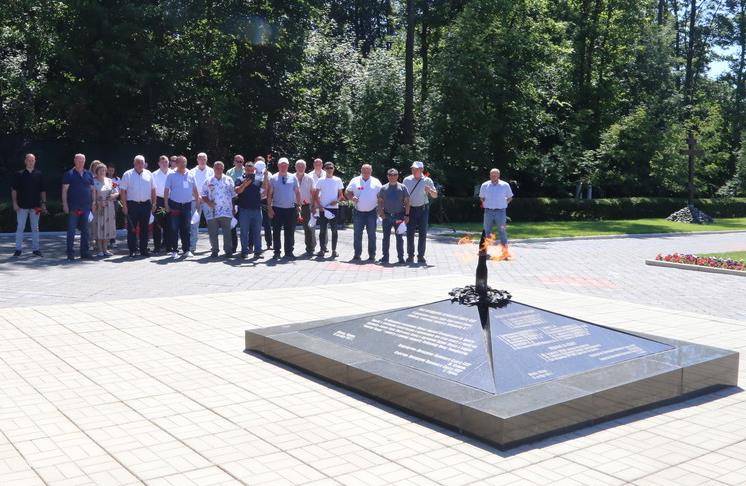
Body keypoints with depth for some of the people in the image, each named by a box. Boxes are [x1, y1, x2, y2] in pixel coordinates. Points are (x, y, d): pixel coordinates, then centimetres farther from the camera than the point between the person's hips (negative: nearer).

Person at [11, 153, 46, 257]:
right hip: (22, 206, -2)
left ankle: (36, 248, 14)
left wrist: (43, 203, 3)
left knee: (35, 228, 8)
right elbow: (14, 190, 1)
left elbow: (43, 190, 9)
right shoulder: (19, 175, 1)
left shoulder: (39, 174, 6)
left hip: (35, 206, 2)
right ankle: (18, 249, 6)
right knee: (20, 228, 1)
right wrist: (14, 203, -6)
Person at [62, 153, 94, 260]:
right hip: (73, 207, -4)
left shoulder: (89, 174, 12)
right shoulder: (69, 174, 0)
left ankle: (85, 252, 16)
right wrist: (65, 204, -10)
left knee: (85, 230, 9)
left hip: (86, 207, 4)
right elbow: (64, 190, -3)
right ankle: (70, 253, 4)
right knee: (71, 230, -1)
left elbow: (92, 189, 16)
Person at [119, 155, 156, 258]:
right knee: (132, 229, -1)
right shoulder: (127, 175, 0)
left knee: (144, 228, 8)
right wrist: (124, 205, -9)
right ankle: (132, 251, 4)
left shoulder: (148, 174, 10)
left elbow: (153, 190, 13)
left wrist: (153, 203, 7)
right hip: (132, 205, -3)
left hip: (146, 205, 3)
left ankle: (143, 250, 16)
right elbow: (122, 191, -3)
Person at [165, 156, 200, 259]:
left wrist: (198, 199, 12)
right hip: (175, 205, -3)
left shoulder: (190, 175, 9)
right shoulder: (171, 175, -1)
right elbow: (166, 190, -2)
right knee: (174, 229, 0)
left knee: (186, 229, 5)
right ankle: (173, 251, 7)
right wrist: (166, 205, -7)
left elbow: (194, 189, 18)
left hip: (187, 205, 3)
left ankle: (186, 250, 10)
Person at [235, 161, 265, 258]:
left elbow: (266, 187, -5)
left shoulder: (258, 179, 10)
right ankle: (244, 251, 9)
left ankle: (258, 251, 8)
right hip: (244, 209, -1)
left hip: (257, 209, 1)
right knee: (244, 232, 3)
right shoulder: (240, 180, 6)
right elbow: (237, 191, -8)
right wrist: (245, 184, -20)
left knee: (257, 232, 4)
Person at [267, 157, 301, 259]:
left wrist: (298, 205, 4)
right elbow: (269, 194, 2)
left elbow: (297, 192, 10)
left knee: (290, 232, 3)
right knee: (276, 231, 3)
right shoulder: (273, 178, 2)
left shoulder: (293, 178, 7)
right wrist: (269, 208, -4)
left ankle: (289, 252, 11)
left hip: (291, 209, 1)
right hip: (277, 209, -1)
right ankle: (277, 252, 12)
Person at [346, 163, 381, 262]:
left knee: (371, 235, 2)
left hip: (371, 212, -1)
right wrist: (352, 197, -14)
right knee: (357, 234, 4)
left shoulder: (376, 182, 3)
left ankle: (372, 255, 8)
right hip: (358, 212, 1)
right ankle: (357, 254, 12)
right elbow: (348, 193, 8)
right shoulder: (355, 181, 4)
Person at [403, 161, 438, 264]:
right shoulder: (407, 180, 5)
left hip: (423, 209, -1)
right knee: (410, 233, 1)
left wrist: (430, 190, -20)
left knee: (422, 234, 1)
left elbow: (435, 195, 2)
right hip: (411, 209, 1)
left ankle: (421, 256, 9)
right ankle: (410, 255, 9)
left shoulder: (427, 180, 1)